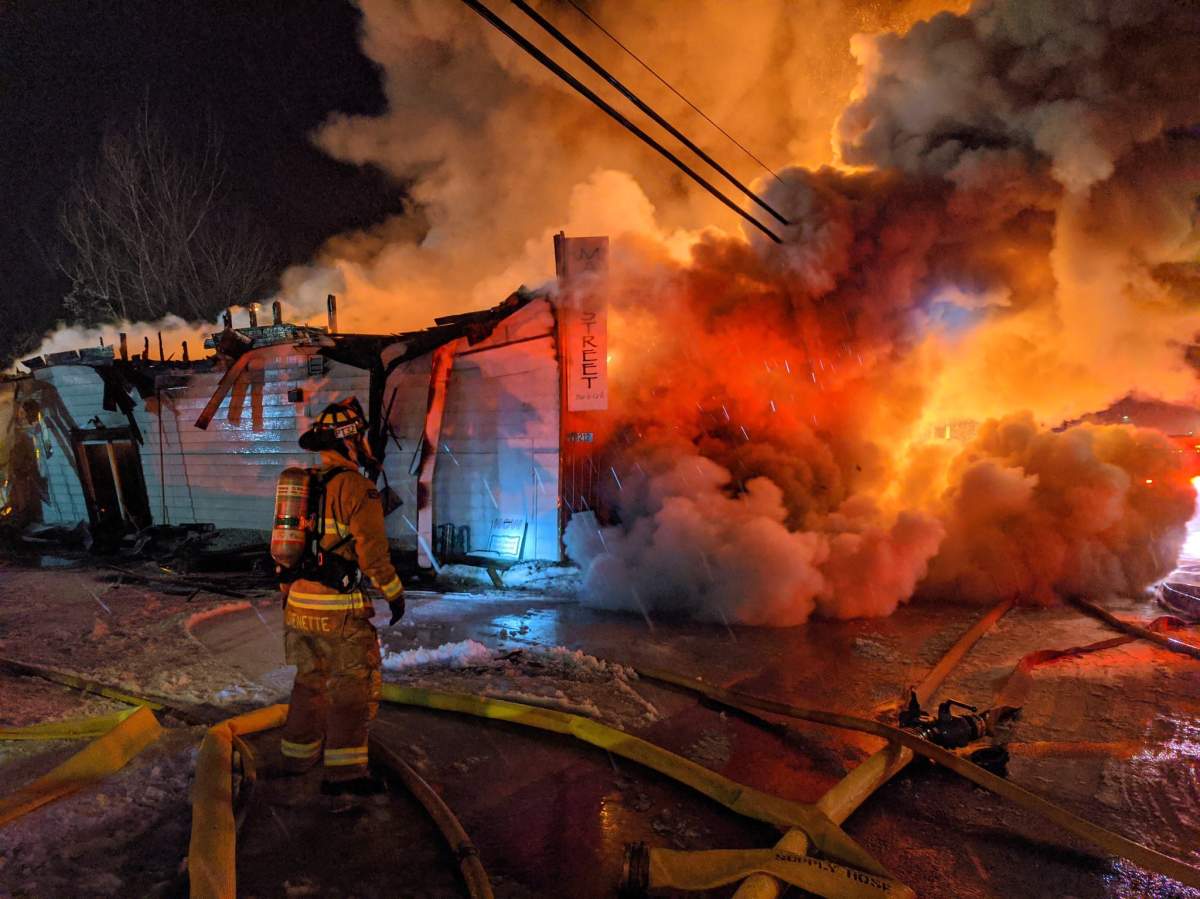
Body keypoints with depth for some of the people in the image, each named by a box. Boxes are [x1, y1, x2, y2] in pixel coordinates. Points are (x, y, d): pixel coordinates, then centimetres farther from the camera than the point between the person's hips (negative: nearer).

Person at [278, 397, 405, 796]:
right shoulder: (356, 487, -15)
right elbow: (372, 550, -17)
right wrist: (395, 593, -5)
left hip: (300, 604, 8)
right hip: (339, 610, -8)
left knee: (311, 681, 22)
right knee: (354, 687, 0)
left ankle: (298, 754, 32)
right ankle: (344, 771, 0)